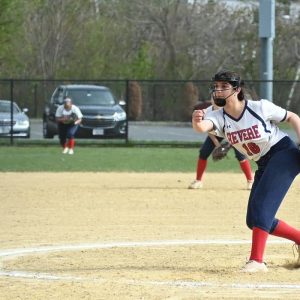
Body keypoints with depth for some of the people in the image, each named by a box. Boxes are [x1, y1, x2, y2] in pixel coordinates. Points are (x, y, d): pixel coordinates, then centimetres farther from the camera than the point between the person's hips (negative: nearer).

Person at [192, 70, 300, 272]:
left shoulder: (260, 107, -18)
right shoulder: (218, 118, -9)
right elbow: (203, 126, -33)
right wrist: (197, 122, -57)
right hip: (264, 165, 7)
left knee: (260, 205, -23)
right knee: (255, 220, 5)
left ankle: (257, 260, -24)